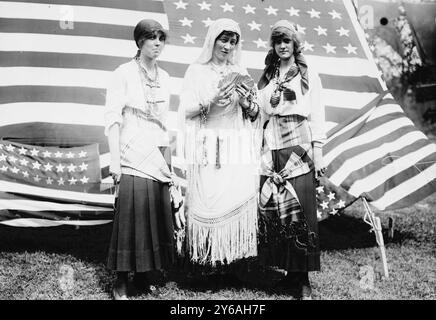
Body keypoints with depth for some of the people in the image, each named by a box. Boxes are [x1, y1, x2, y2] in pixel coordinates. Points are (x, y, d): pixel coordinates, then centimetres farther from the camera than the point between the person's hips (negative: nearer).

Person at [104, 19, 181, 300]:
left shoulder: (164, 77, 14)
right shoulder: (125, 73, -2)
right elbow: (112, 119, -8)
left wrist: (169, 163, 16)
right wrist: (114, 161, -15)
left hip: (159, 155, 6)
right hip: (133, 158, -5)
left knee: (158, 216, 5)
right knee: (131, 216, -7)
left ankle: (144, 276, 18)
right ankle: (121, 282, 4)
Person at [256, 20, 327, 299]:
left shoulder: (308, 74, 9)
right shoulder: (266, 77, 18)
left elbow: (317, 114, 4)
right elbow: (261, 114, 16)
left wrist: (318, 152, -3)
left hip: (299, 148, -3)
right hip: (271, 149, 3)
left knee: (301, 211, -7)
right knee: (272, 212, -2)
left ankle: (303, 279, 1)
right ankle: (290, 274, 10)